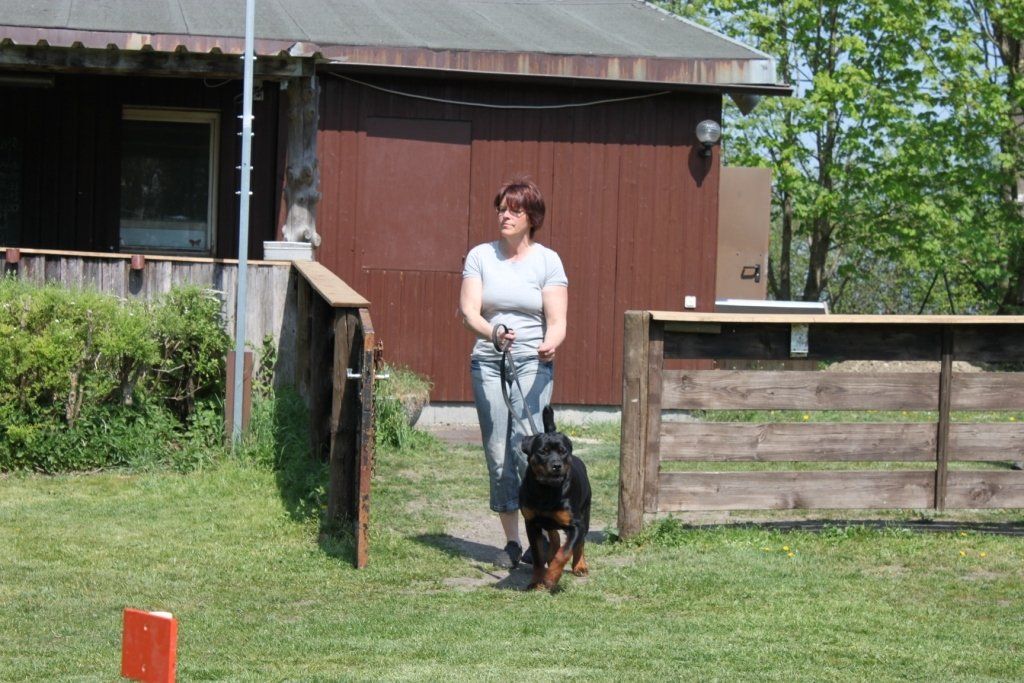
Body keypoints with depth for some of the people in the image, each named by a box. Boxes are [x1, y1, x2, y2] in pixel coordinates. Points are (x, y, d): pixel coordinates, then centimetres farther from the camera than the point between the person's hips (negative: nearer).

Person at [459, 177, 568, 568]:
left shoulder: (547, 260, 3)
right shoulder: (480, 256, 7)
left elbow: (557, 321, -2)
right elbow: (468, 311, -4)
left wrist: (551, 344, -25)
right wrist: (492, 333, -25)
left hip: (533, 364, -2)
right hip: (488, 363, 2)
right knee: (497, 453, 0)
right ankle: (512, 542, 7)